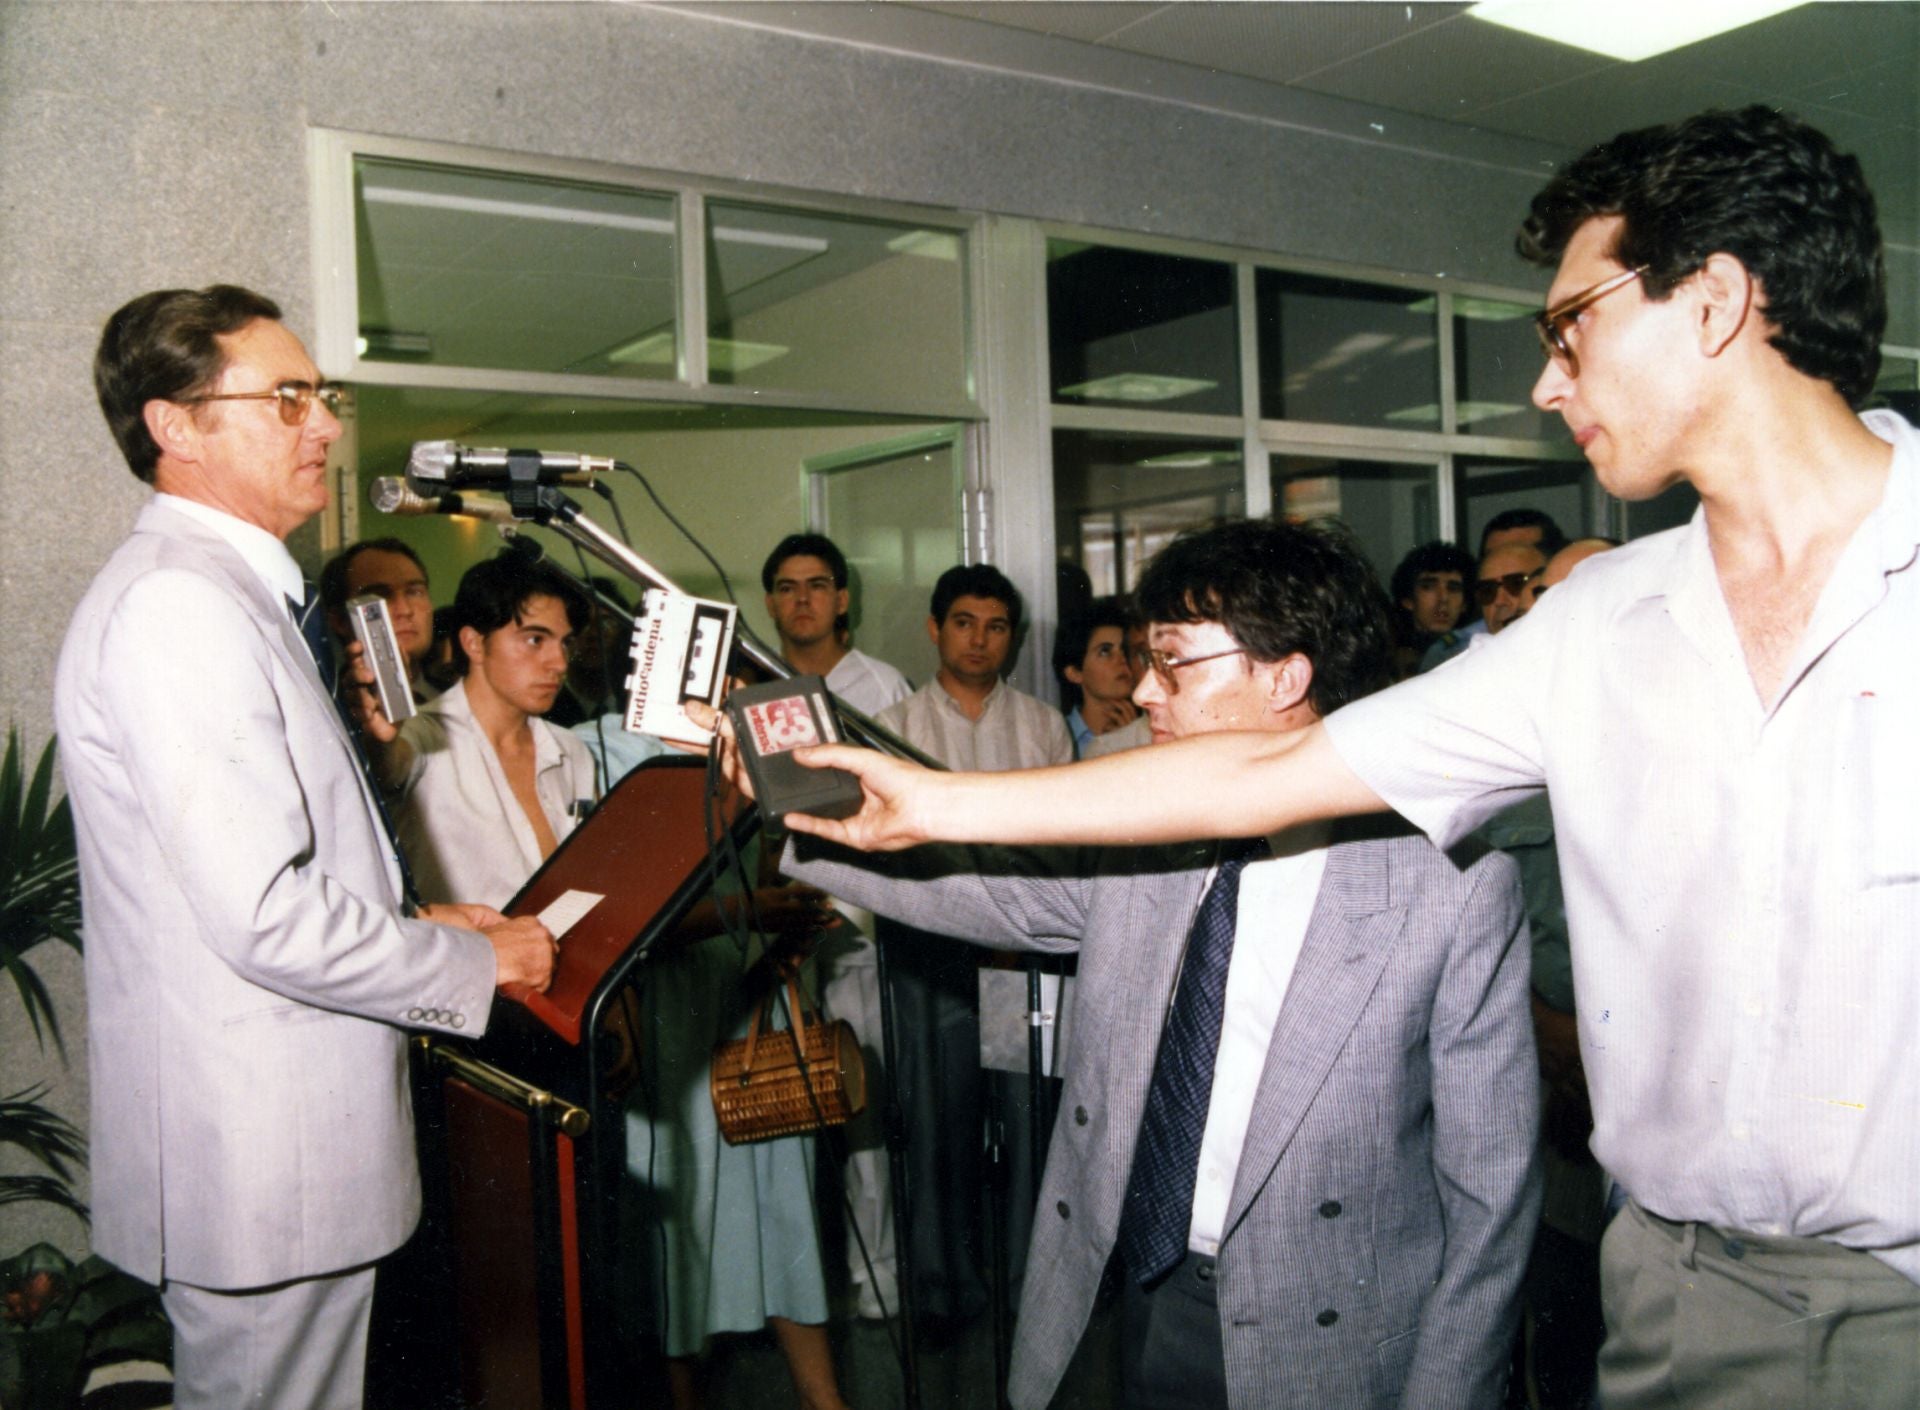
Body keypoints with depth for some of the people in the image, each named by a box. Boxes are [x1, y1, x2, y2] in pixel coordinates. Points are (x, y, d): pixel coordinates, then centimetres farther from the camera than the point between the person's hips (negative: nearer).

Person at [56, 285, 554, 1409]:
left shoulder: (240, 595, 14)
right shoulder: (176, 603, -21)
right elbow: (266, 918, -26)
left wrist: (411, 924, 10)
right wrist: (474, 962, -12)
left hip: (294, 1136, 10)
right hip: (258, 1160, -10)